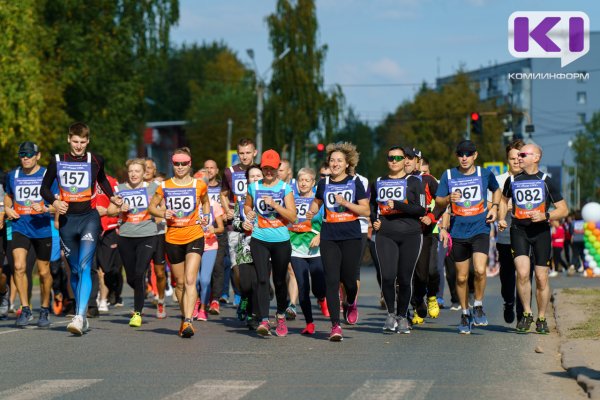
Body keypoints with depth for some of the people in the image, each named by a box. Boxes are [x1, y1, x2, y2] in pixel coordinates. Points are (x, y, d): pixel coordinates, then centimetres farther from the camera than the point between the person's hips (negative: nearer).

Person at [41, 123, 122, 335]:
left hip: (89, 217, -2)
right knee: (74, 270, 10)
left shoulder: (95, 161, 4)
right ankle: (82, 317, 23)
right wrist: (54, 202, -8)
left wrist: (112, 197, 9)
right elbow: (45, 187, 11)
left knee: (85, 267, -18)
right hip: (67, 219, 2)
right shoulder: (57, 161, 4)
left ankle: (80, 317, -28)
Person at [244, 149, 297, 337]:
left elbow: (292, 216, -5)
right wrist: (249, 213, 5)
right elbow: (247, 205, 26)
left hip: (281, 241, 0)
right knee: (262, 280, -13)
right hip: (259, 240, 0)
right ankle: (264, 321, -21)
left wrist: (274, 204, -17)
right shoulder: (254, 187, 7)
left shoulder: (285, 188, 1)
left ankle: (281, 316, 31)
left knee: (279, 281, 9)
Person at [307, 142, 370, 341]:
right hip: (329, 237, 2)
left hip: (351, 237, -2)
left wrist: (345, 203, -13)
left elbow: (366, 211, -3)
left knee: (348, 278, 3)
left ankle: (351, 304, 39)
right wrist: (311, 212, 11)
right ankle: (335, 325, -8)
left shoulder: (355, 183, 2)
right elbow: (317, 202, 27)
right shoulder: (324, 183, 10)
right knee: (331, 280, -8)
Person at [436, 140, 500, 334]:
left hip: (480, 230, -1)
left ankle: (478, 306, 3)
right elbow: (438, 201, 3)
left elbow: (496, 190, 23)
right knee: (461, 277, 7)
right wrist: (449, 199, -18)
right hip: (458, 231, 1)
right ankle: (465, 314, 24)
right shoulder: (449, 175, 3)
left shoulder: (485, 174, 4)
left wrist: (494, 207, 6)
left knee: (480, 270, -20)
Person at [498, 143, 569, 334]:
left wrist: (545, 216, -14)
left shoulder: (546, 181, 0)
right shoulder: (512, 180, 8)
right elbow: (504, 199, 29)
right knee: (522, 273, -17)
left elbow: (564, 210, 2)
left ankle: (541, 318, 17)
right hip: (519, 230, 1)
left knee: (541, 278, 1)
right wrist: (501, 218, 12)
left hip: (541, 231, -1)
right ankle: (526, 314, 1)